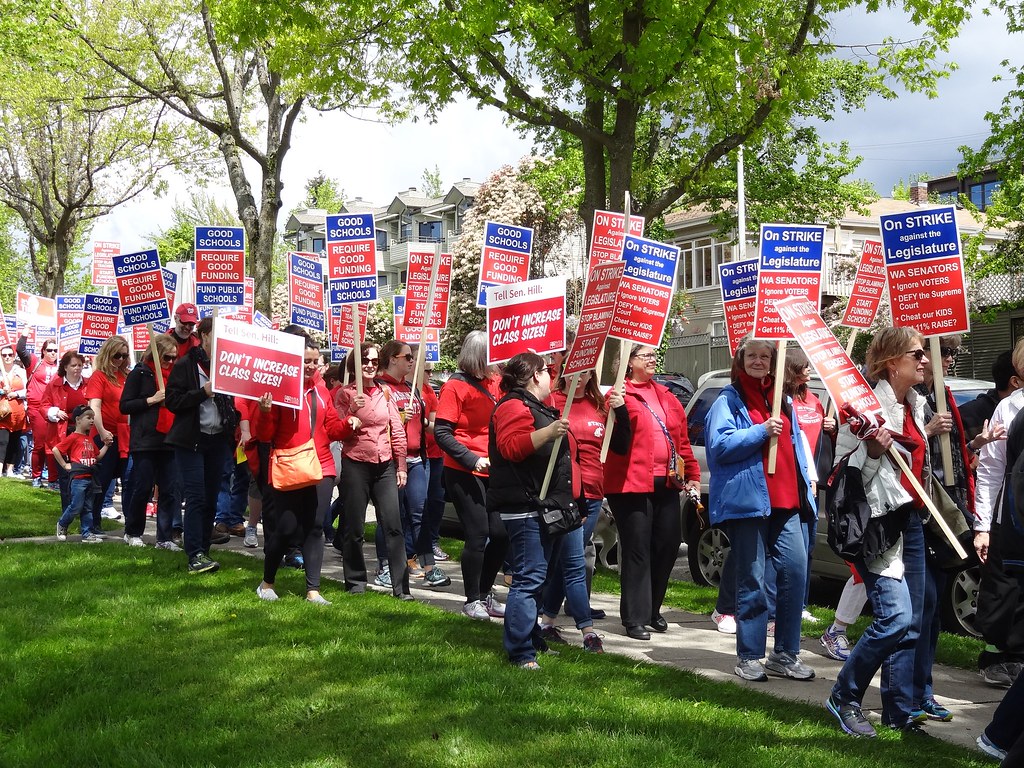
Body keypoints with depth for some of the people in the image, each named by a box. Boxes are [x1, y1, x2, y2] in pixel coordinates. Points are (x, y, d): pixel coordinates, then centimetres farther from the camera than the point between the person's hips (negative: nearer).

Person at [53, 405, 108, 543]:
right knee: (76, 507, -4)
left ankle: (88, 534, 13)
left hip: (90, 478, 8)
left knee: (88, 509, 9)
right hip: (77, 478, -8)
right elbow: (55, 450, -12)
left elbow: (98, 456, 22)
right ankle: (62, 525, 19)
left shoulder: (90, 439, 15)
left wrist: (106, 445, 13)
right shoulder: (72, 437, -9)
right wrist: (65, 465, -10)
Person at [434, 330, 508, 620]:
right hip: (464, 473, -6)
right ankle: (472, 600, 10)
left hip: (492, 471, 6)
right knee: (478, 535, -4)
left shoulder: (493, 383, 10)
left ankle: (485, 593, 23)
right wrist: (473, 460, -18)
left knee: (501, 533, 6)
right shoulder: (456, 386, -8)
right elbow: (442, 433, -11)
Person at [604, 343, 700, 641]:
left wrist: (692, 474, 16)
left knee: (668, 545, 9)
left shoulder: (665, 396, 16)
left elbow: (682, 438, 19)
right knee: (637, 551, -4)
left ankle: (652, 610, 25)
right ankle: (635, 618, 3)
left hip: (666, 482, 7)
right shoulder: (620, 395, -5)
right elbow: (618, 442, -15)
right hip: (633, 483, -7)